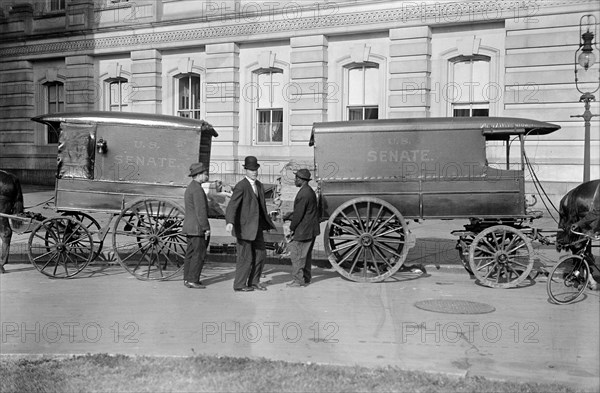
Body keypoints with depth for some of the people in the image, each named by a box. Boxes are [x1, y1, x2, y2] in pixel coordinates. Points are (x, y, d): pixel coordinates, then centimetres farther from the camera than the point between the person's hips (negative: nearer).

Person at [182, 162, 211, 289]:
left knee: (190, 253, 12)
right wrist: (206, 228, -18)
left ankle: (187, 279, 16)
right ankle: (193, 280, -3)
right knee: (199, 254, -5)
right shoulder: (197, 189, -16)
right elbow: (201, 211, -20)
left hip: (189, 227, 10)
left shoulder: (189, 188, 17)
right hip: (197, 228, -10)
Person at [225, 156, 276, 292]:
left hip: (257, 227, 8)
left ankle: (254, 282, 26)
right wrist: (230, 222, -41)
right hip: (244, 227, -8)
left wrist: (268, 222, 26)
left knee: (260, 254, 12)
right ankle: (239, 284, 15)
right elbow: (232, 205, -27)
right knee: (246, 258, -1)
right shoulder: (241, 186, -17)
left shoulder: (259, 185, 9)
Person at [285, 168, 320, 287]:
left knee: (297, 254, -2)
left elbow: (298, 214, -20)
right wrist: (286, 217, 17)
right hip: (310, 230, 10)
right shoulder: (309, 191, 12)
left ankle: (298, 280, 4)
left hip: (303, 230, -10)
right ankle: (306, 278, 25)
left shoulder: (303, 194, -21)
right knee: (306, 254, 17)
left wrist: (292, 228, -8)